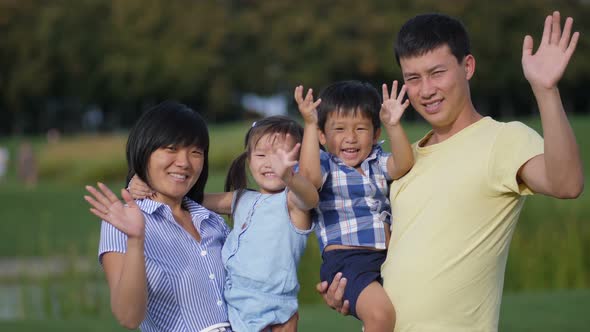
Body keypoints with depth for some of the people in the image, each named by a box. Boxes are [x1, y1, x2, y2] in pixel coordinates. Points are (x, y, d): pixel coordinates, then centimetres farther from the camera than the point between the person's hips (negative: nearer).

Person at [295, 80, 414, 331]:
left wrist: (393, 126, -17)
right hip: (345, 260, -6)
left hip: (387, 257, 6)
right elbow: (309, 176, -18)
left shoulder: (377, 162, 18)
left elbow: (403, 166, -3)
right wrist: (309, 124, -20)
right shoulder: (324, 164, 5)